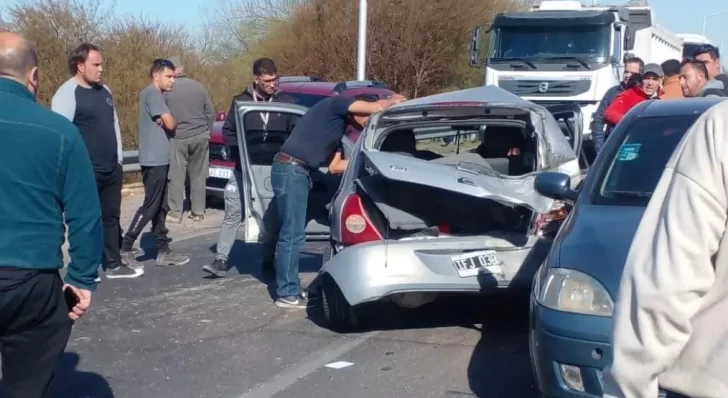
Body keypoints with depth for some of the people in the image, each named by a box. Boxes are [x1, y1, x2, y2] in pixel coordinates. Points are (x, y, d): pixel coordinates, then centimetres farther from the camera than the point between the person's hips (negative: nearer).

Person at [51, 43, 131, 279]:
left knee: (111, 217, 14)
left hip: (111, 168, 8)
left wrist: (119, 158, 17)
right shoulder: (67, 94, -13)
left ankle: (114, 264, 24)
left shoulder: (104, 91, 13)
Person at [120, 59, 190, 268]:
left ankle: (163, 251, 13)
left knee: (160, 207, 10)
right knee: (150, 206, -6)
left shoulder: (148, 94, 17)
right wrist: (174, 121, 5)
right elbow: (170, 123, -18)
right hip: (155, 160, -10)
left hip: (157, 159, 10)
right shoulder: (153, 93, -13)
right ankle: (125, 248, -2)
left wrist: (163, 122, -2)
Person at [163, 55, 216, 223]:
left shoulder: (166, 90, -6)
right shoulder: (198, 87, 5)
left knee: (176, 176, 3)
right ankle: (198, 212, 12)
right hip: (200, 137, 3)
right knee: (198, 176, 9)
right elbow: (211, 113, 9)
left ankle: (175, 213, 3)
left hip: (177, 138, -3)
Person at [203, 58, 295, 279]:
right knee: (233, 214, -1)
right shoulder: (241, 101, 1)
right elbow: (228, 131, 6)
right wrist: (239, 155, -6)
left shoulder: (286, 102, 1)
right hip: (244, 169, 0)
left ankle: (268, 263, 18)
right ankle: (221, 260, 3)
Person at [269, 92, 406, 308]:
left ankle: (290, 288, 20)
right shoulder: (336, 104, -4)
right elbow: (377, 107, -15)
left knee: (290, 233, 13)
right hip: (290, 170, -10)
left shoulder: (339, 126, 22)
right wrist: (393, 100, 5)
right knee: (292, 234, -7)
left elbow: (334, 166, 21)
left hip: (297, 172, 10)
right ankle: (287, 294, -2)